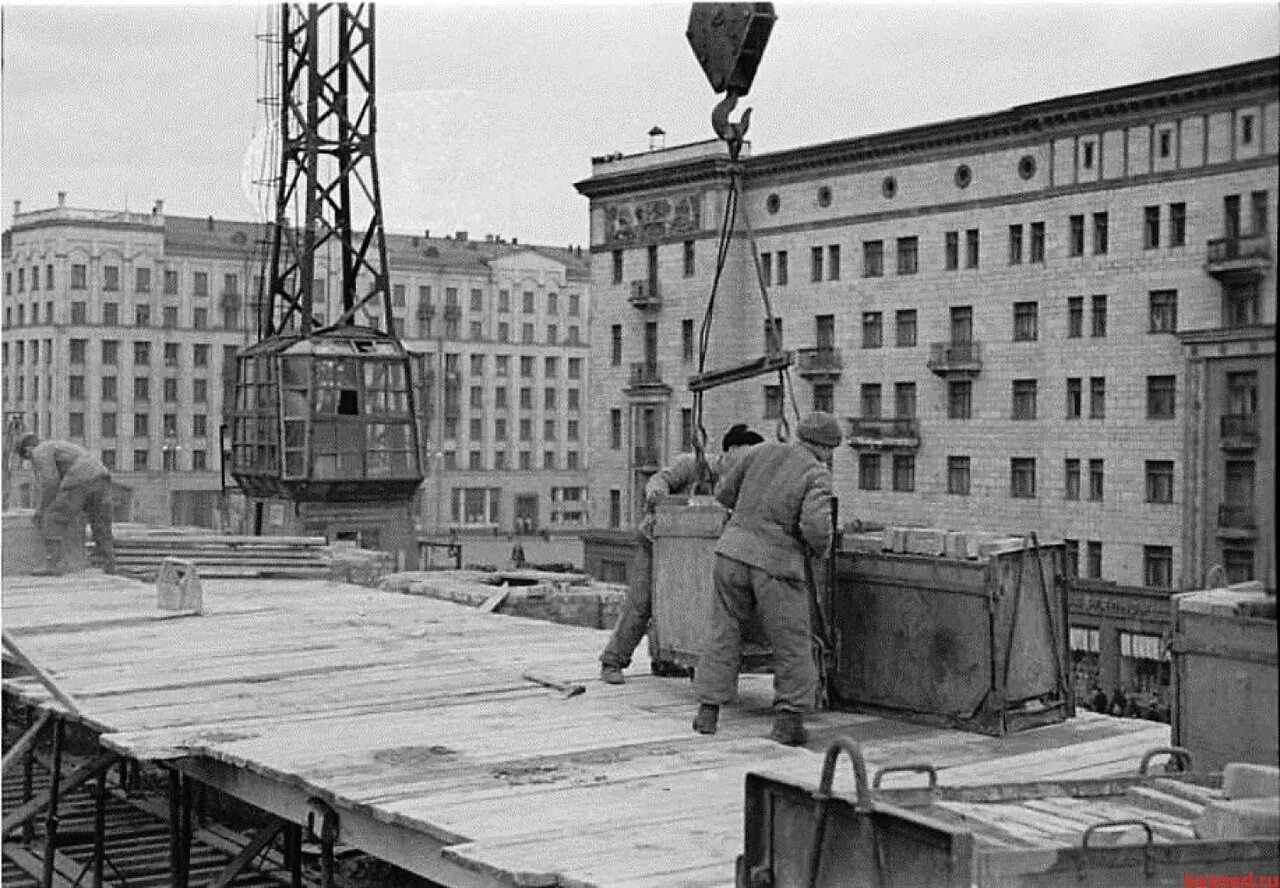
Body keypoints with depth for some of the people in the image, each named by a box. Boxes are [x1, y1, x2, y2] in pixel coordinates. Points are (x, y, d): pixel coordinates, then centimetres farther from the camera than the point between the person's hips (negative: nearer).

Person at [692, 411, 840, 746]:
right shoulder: (817, 475, -6)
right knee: (792, 644, 10)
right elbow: (816, 526, -20)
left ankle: (708, 713, 13)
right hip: (777, 564, -4)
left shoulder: (761, 452, 8)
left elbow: (724, 492, 17)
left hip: (733, 552, 4)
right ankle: (788, 721, 8)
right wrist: (819, 547, 3)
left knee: (724, 634, 14)